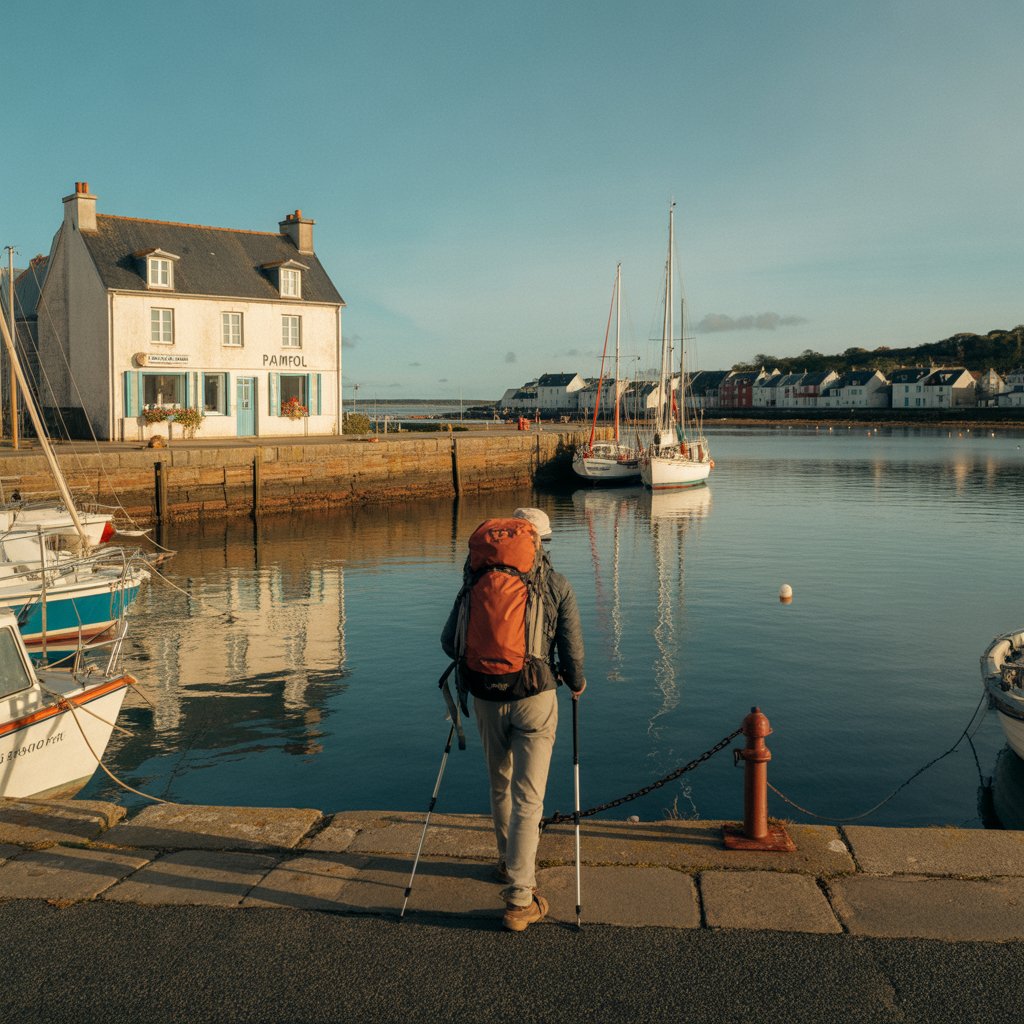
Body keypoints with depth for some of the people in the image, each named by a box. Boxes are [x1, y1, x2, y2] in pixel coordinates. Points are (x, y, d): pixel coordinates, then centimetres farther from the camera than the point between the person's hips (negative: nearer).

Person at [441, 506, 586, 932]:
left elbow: (449, 640, 3)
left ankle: (511, 863, 41)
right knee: (528, 797, 0)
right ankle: (520, 899, -3)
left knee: (500, 786, 23)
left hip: (487, 699, 3)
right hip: (535, 698, -3)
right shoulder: (557, 585, -4)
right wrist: (576, 683, 16)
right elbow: (571, 650, -5)